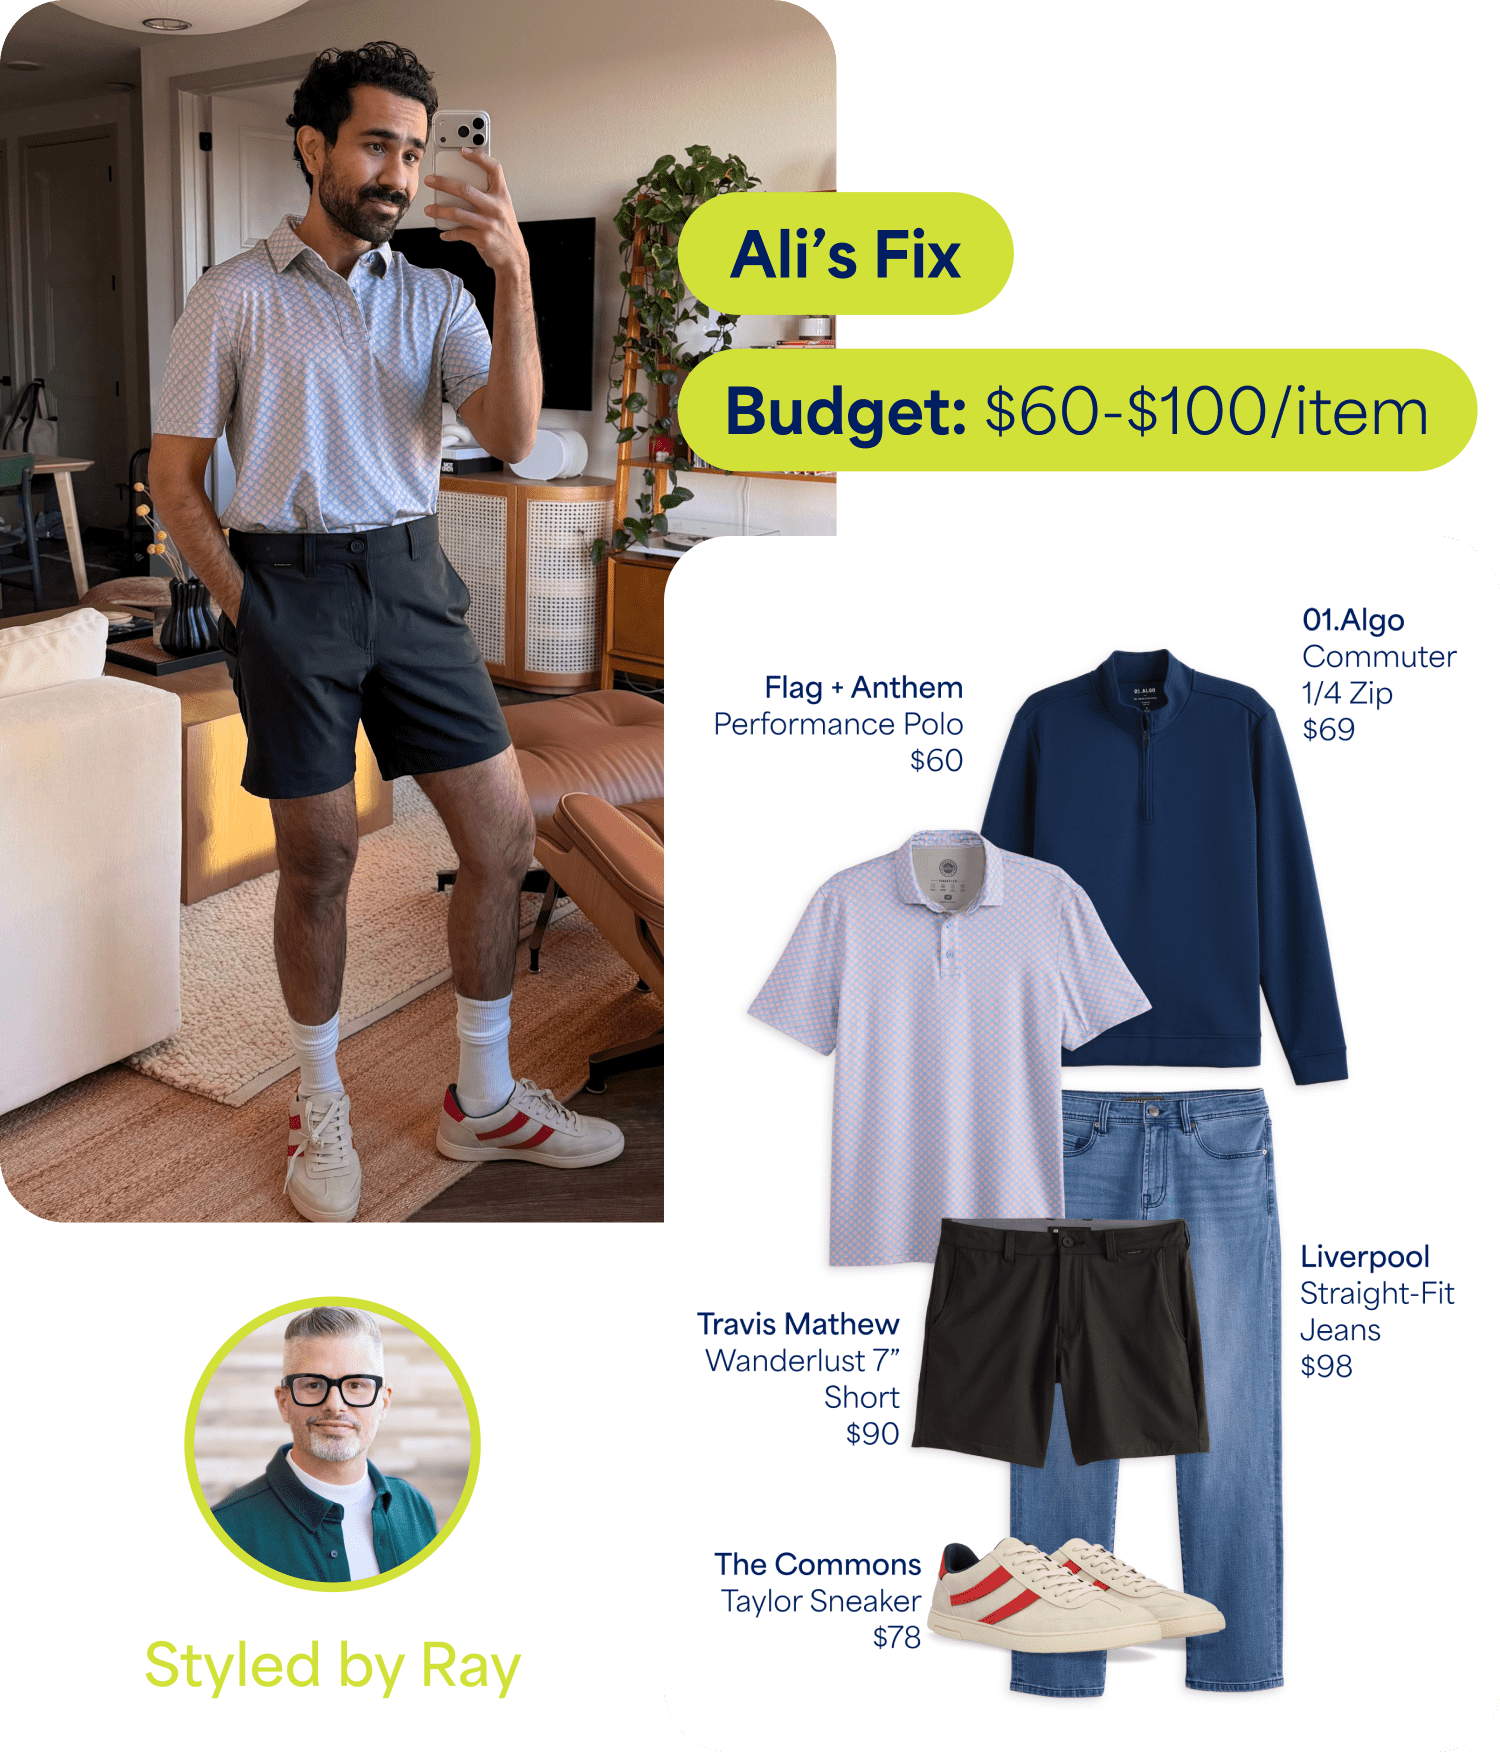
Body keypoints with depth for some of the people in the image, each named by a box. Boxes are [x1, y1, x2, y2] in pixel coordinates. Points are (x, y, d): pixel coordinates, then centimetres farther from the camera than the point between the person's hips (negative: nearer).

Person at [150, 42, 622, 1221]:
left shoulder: (435, 298, 9)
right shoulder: (236, 296, 0)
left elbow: (509, 437, -7)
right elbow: (174, 477, 2)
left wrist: (515, 278, -18)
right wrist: (249, 608, -7)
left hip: (412, 580, 4)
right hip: (291, 583, -3)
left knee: (503, 828, 1)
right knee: (320, 855, 2)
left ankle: (484, 1102, 15)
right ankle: (321, 1106, 20)